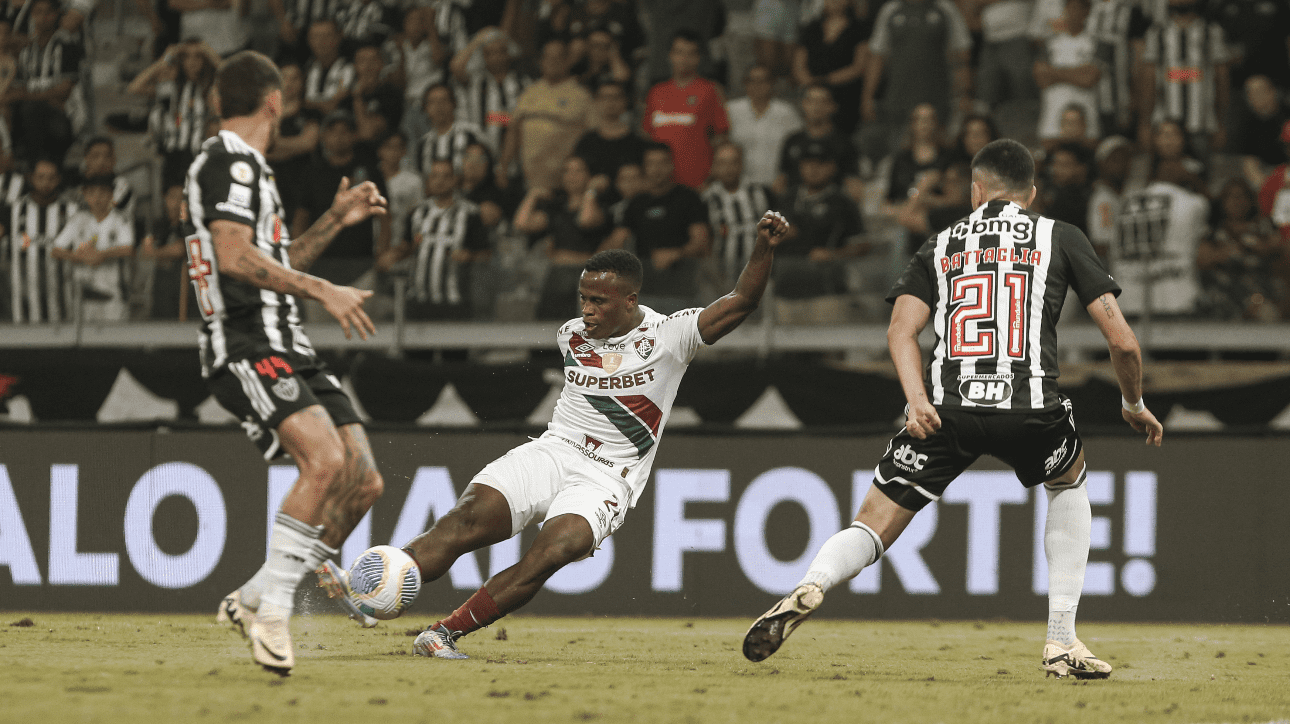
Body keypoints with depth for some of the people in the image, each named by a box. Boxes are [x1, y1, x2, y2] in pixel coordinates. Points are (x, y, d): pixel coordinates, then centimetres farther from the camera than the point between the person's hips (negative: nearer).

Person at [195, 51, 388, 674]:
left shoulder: (245, 166, 24)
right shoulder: (231, 160, -8)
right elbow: (234, 257, -21)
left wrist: (335, 221, 24)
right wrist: (323, 291, -20)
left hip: (287, 352, 10)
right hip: (246, 350, -10)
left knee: (364, 482, 1)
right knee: (326, 460, -28)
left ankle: (252, 600, 8)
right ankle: (274, 611, -24)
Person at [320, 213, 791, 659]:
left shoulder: (668, 337, -5)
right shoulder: (571, 335, 10)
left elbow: (739, 304, -14)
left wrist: (764, 249, -29)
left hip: (606, 479, -4)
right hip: (551, 453, 4)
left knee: (552, 553, -33)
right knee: (468, 518, -24)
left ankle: (444, 633, -30)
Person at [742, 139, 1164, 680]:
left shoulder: (940, 246, 23)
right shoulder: (1061, 238, 19)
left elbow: (901, 329, 4)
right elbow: (1122, 341, 13)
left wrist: (918, 401, -9)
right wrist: (1135, 405, 29)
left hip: (943, 410, 1)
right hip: (1029, 409, -1)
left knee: (870, 533, 3)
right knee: (1070, 480, 31)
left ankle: (811, 585, -32)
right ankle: (1062, 644, 21)